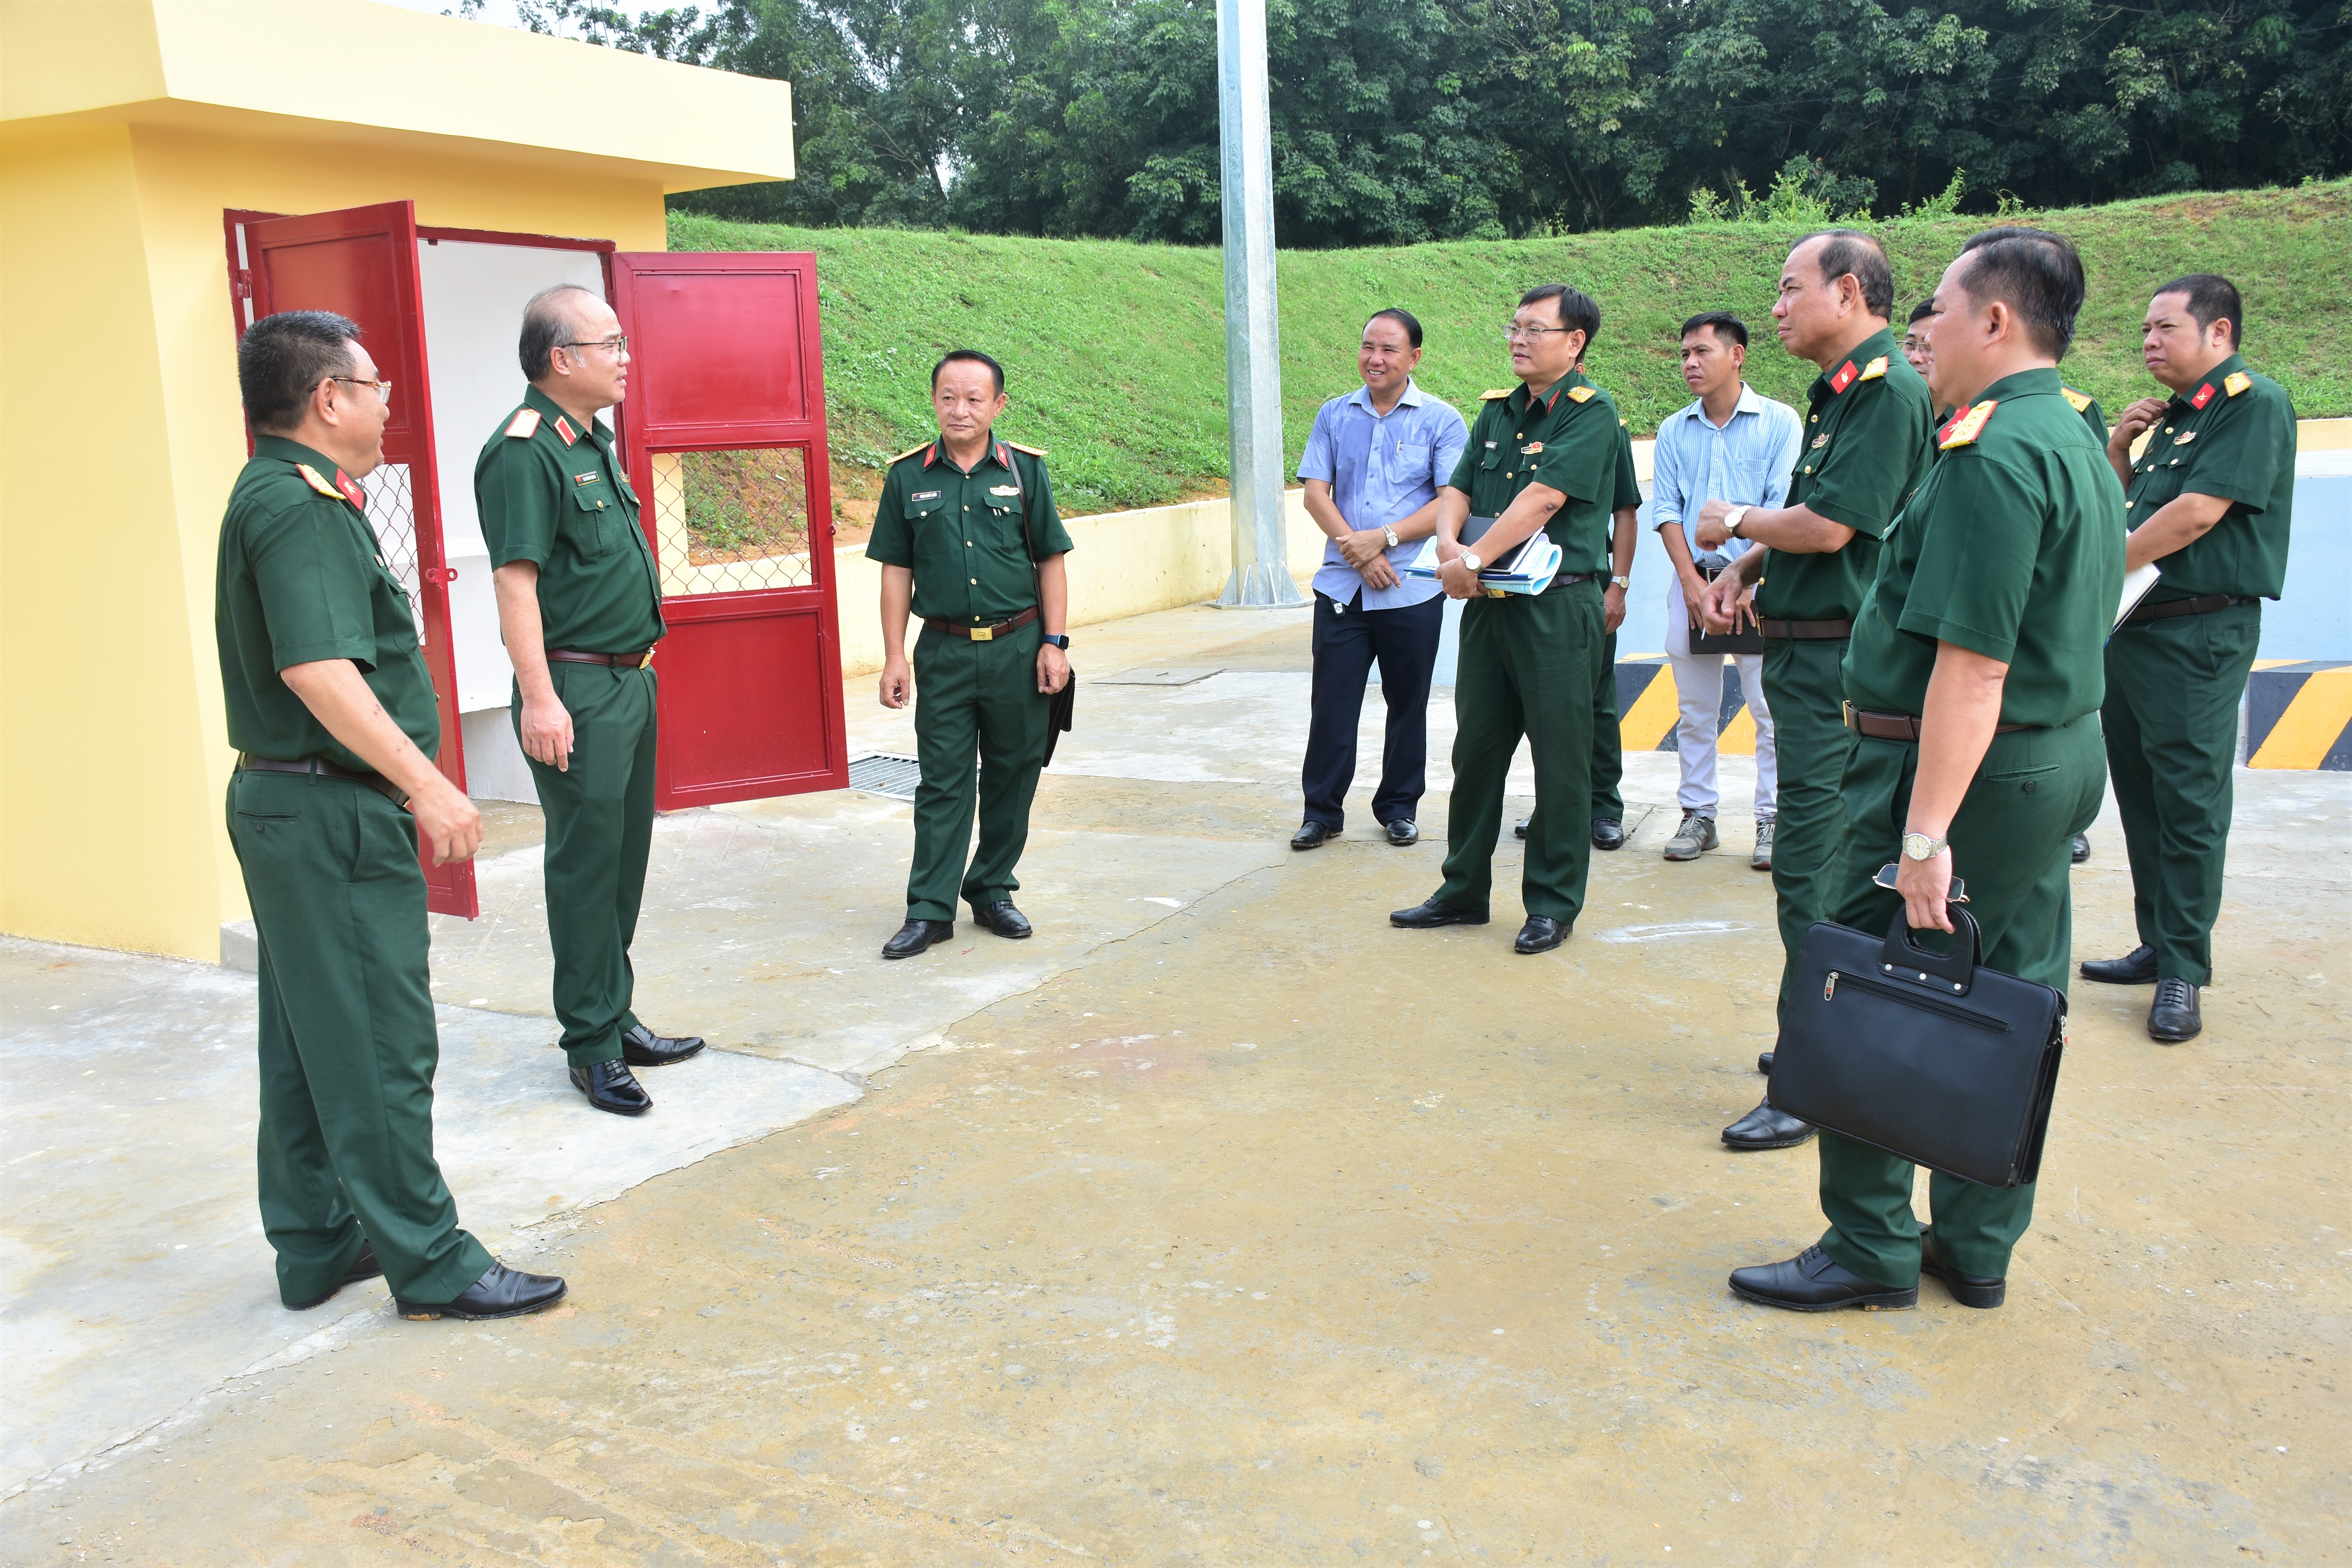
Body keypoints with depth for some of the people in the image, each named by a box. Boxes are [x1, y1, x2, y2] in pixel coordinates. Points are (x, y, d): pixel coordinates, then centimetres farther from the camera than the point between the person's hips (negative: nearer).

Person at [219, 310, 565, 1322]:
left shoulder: (283, 496, 15)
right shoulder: (300, 508, -18)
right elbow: (317, 669, -29)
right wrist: (425, 783, -29)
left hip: (283, 799, 11)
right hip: (333, 815, -11)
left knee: (309, 1040, 16)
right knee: (381, 1048, -3)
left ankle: (316, 1246, 28)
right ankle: (431, 1265, 6)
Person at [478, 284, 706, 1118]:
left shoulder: (596, 440, 15)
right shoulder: (524, 451, -14)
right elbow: (516, 581, -20)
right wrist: (539, 698, -25)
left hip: (631, 680, 9)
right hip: (578, 689, -9)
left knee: (625, 856, 15)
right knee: (586, 864, -3)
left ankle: (616, 1018, 26)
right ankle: (591, 1046, 7)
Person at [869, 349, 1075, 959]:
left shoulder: (1025, 469, 2)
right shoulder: (908, 476, 2)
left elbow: (1050, 562, 4)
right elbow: (896, 572, 4)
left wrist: (1054, 644, -3)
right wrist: (894, 657, 0)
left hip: (1017, 647, 1)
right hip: (944, 651, 0)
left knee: (1013, 777, 9)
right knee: (942, 783, 1)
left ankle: (992, 892, 24)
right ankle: (930, 909, 8)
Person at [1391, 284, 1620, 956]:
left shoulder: (1590, 413, -8)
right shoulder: (1496, 410, 14)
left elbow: (1542, 499, -18)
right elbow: (1458, 489, 9)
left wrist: (1475, 559, -19)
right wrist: (1448, 542, -11)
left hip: (1558, 607, -7)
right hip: (1487, 602, 7)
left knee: (1560, 760, 1)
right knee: (1476, 748, 13)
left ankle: (1553, 902, 13)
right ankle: (1463, 891, 25)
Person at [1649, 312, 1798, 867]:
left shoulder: (1779, 422, 1)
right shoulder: (1674, 431, 12)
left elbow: (1783, 509, -5)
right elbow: (1665, 511, 7)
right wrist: (1692, 581, -6)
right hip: (1691, 582, 4)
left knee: (1771, 708, -4)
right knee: (1695, 711, 7)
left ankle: (1772, 821, 3)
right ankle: (1698, 815, 15)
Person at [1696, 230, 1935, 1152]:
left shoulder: (1886, 391, -15)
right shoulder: (1837, 392, 16)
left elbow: (1828, 524, -21)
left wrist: (1734, 519, -5)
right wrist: (1747, 569, 4)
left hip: (1837, 666, -10)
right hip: (1803, 653, 10)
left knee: (1812, 870, -7)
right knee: (1840, 866, 18)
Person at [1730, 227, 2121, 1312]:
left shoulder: (1991, 456, -19)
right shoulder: (2077, 442, 15)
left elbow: (1973, 663, -25)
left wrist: (1927, 832, -25)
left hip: (1963, 769, -10)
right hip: (2063, 761, 10)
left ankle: (1872, 1248, 11)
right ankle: (1977, 1246, 24)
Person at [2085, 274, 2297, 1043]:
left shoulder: (2254, 402, -9)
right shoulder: (2173, 416, 17)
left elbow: (2198, 513, -19)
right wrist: (2118, 450, 7)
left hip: (2198, 634, -9)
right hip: (2131, 628, 9)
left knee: (2188, 802, -4)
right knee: (2140, 796, 12)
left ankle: (2183, 973, 2)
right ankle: (2158, 946, 23)